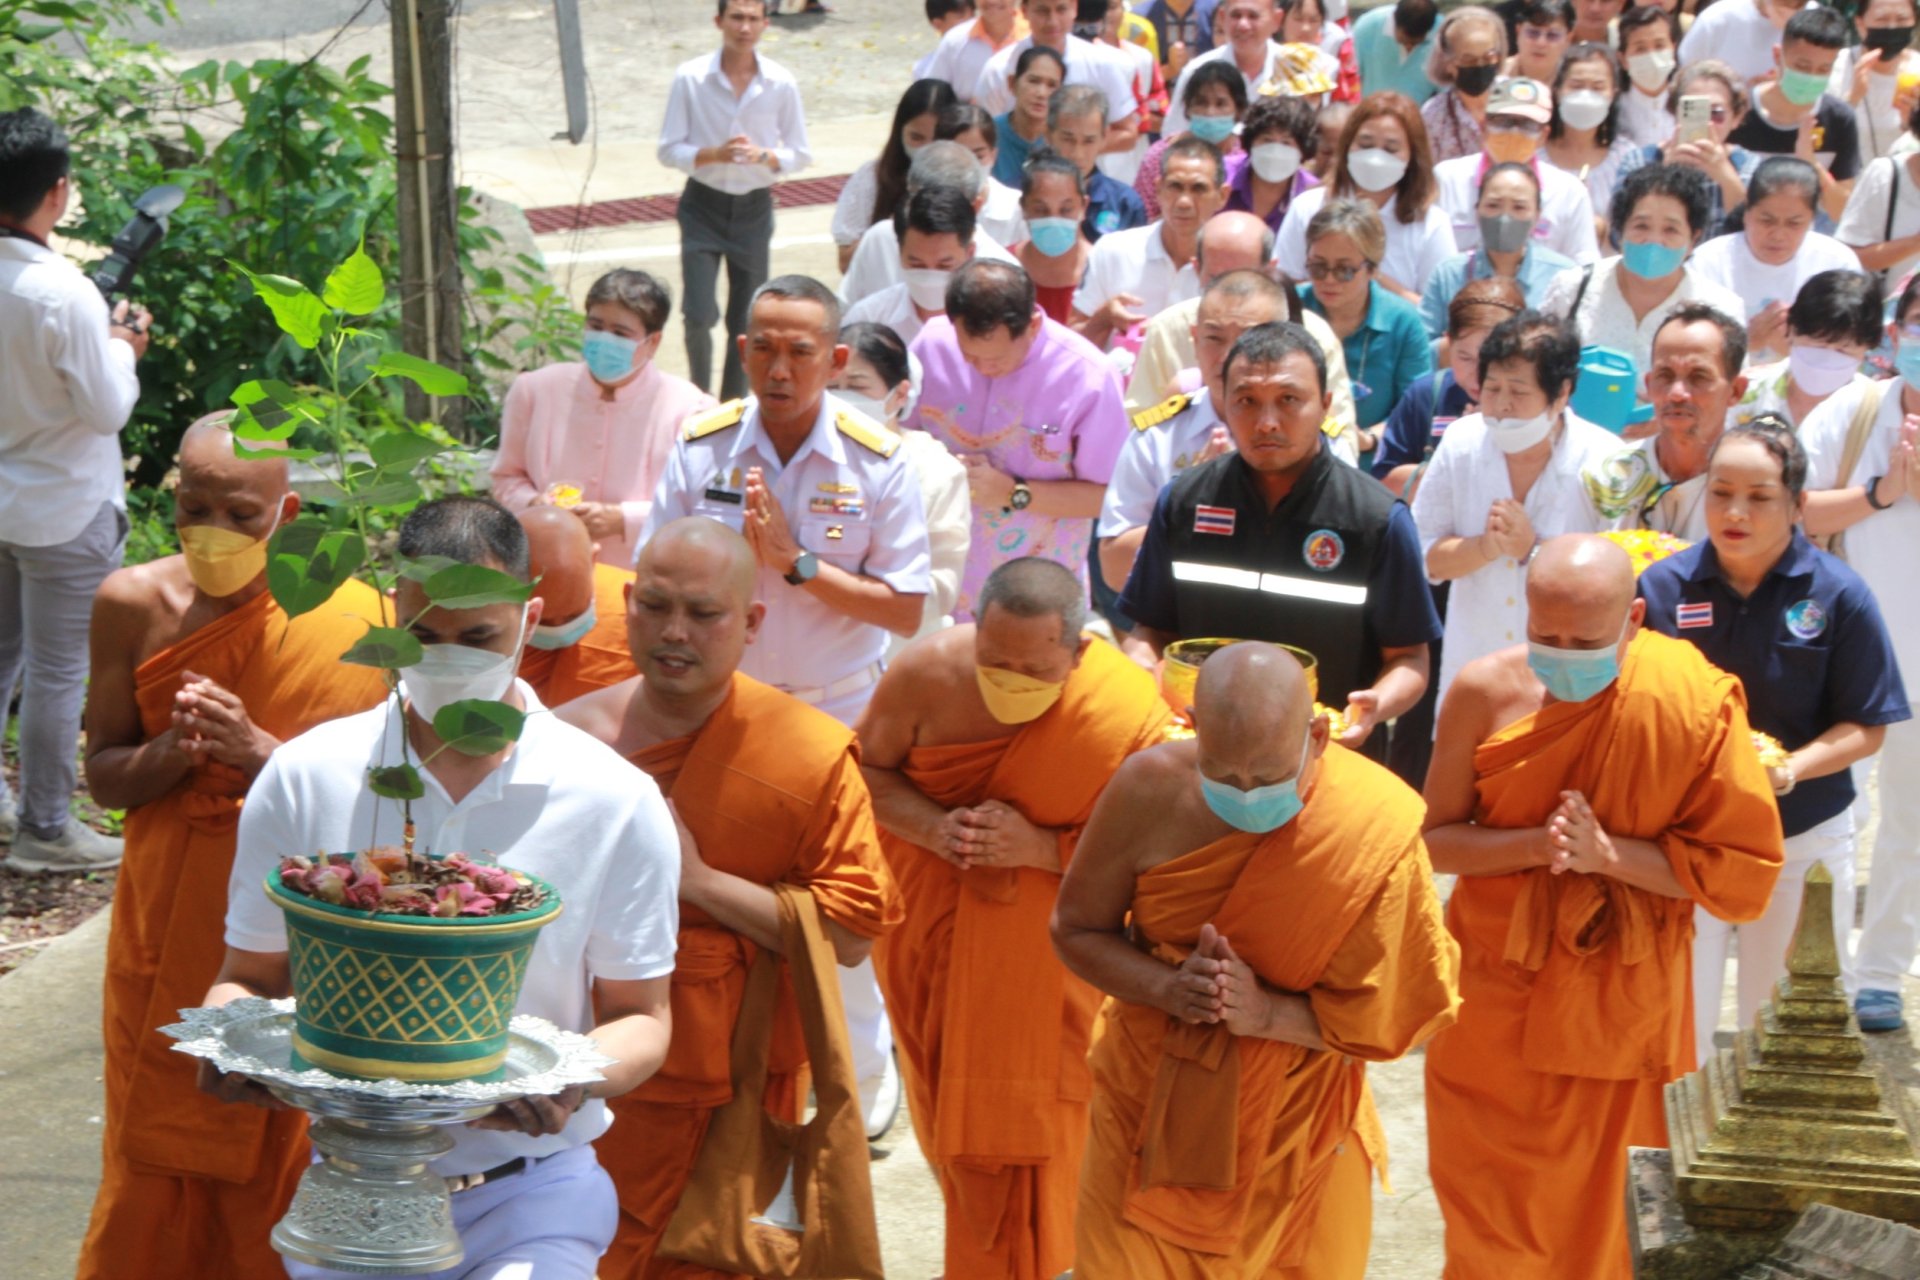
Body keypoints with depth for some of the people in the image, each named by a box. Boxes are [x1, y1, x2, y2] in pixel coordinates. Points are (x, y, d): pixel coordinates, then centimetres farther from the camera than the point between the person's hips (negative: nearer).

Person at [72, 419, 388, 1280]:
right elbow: (104, 775, 1)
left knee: (283, 1156, 7)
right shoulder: (134, 604, -4)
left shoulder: (349, 619, -12)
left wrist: (259, 752, -24)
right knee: (155, 1158, 10)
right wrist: (176, 752, -19)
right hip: (168, 928, 2)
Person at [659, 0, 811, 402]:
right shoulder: (690, 78, -9)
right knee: (699, 316, -10)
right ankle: (699, 396, 14)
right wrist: (714, 154, -22)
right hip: (703, 206, -2)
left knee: (746, 322, 8)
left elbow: (800, 155, 2)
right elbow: (669, 150, -5)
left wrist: (764, 156, -18)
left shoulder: (782, 83, -5)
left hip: (754, 208, 2)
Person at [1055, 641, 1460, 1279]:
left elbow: (1400, 1009, -14)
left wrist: (1268, 1012, -27)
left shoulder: (1378, 830, -21)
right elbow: (1076, 928, -3)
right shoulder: (1151, 789, -16)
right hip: (1149, 1108, 1)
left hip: (1295, 1128, -1)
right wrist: (1165, 988, -22)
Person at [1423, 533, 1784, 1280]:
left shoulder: (1698, 704, -18)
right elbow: (1436, 840, -5)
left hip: (1608, 998, -1)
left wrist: (1608, 852, -25)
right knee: (1481, 1192, 13)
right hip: (1493, 987, 2)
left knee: (1577, 1198, 13)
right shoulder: (1487, 692, -13)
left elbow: (1745, 871, -14)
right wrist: (1536, 844, -24)